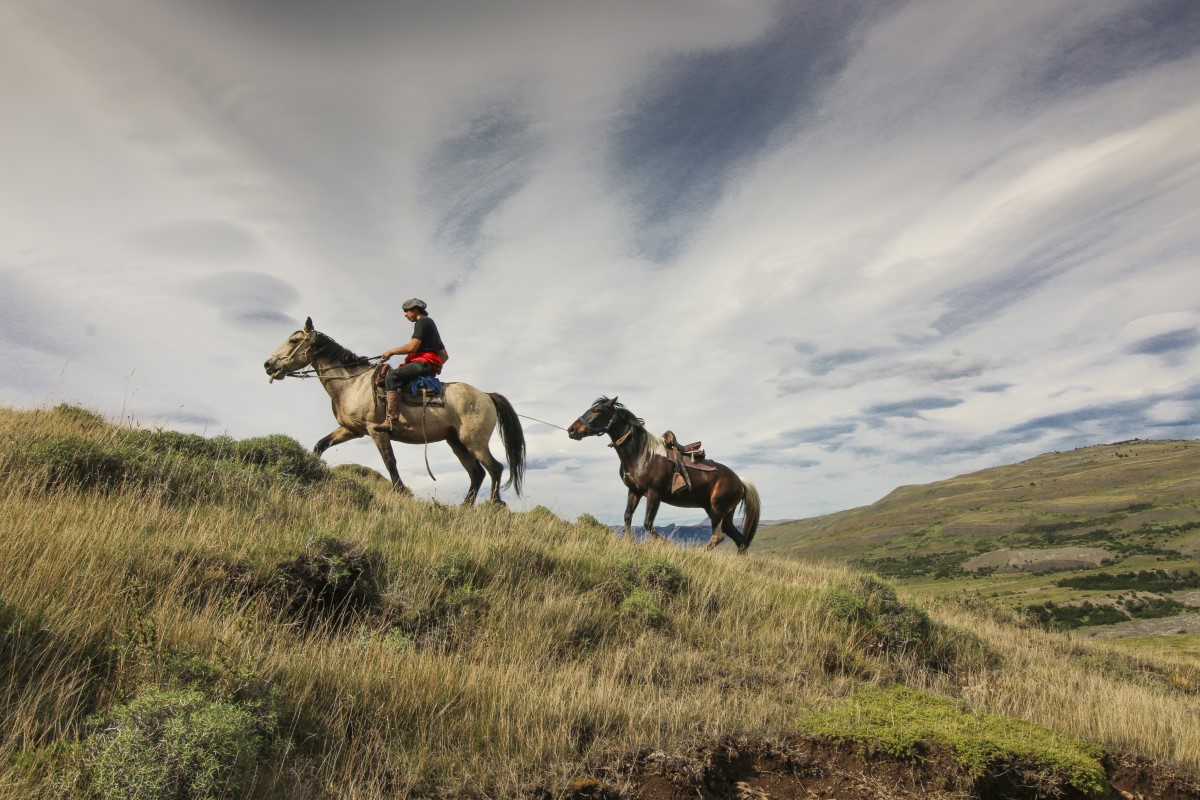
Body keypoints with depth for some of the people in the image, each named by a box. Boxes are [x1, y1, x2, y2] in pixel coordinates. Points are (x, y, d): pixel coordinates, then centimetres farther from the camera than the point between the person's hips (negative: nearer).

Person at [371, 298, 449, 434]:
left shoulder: (422, 322, 1)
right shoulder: (429, 325, 32)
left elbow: (412, 347, -13)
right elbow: (444, 355, 33)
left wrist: (391, 351, -1)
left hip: (424, 362, -11)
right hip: (429, 367, 11)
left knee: (392, 376, -27)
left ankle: (392, 420, -41)